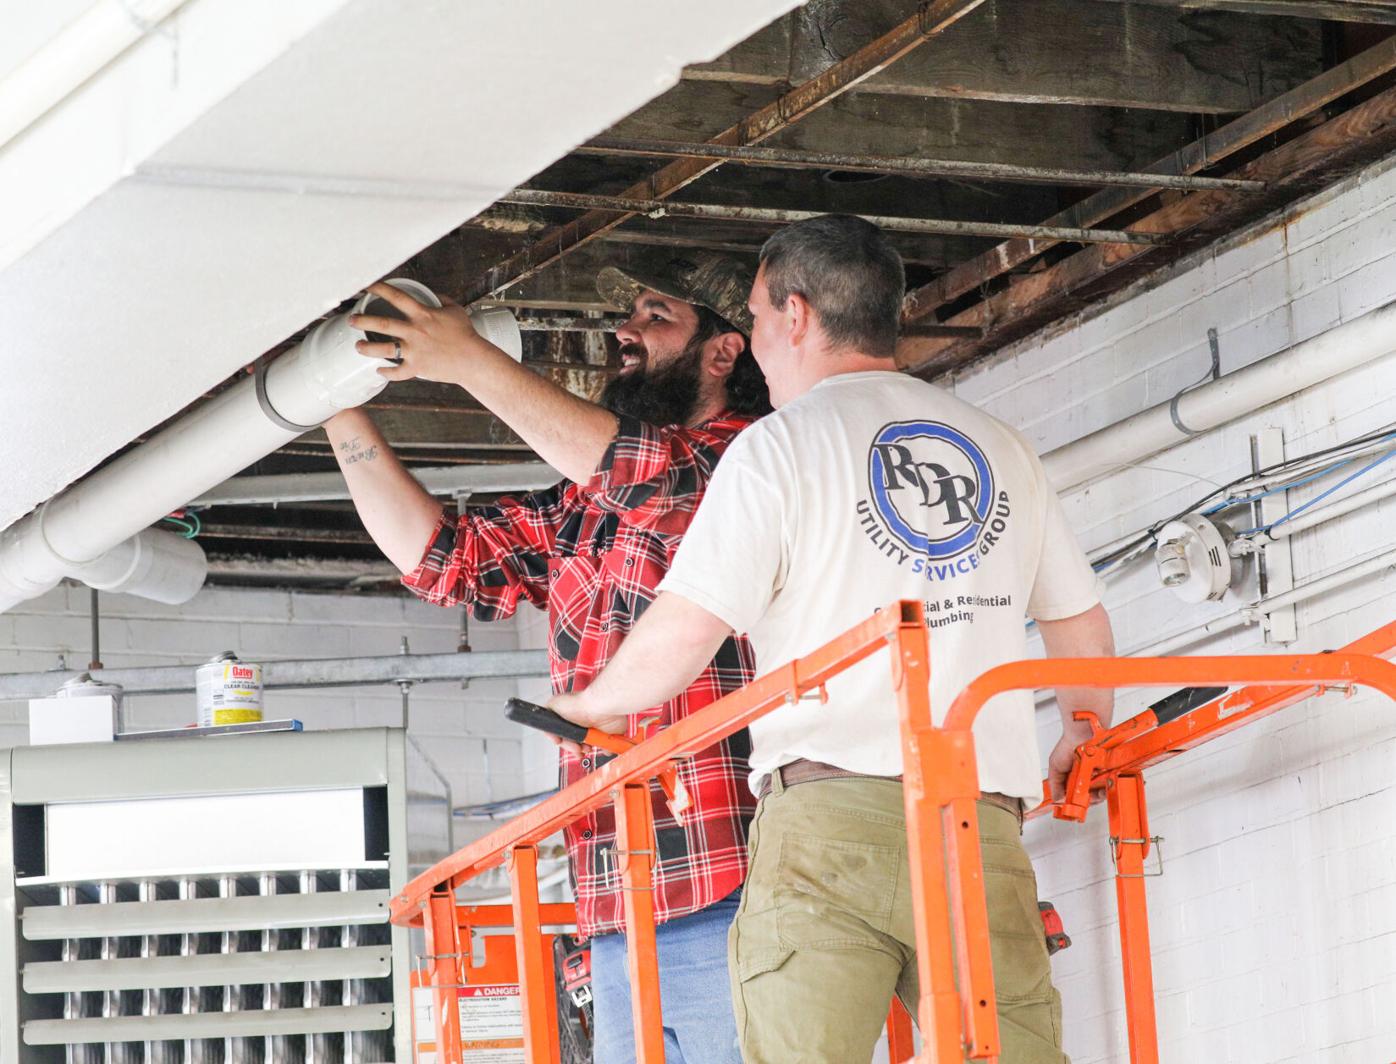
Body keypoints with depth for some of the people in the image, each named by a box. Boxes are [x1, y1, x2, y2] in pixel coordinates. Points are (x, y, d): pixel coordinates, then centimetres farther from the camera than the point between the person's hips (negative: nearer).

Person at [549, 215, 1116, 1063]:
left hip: (831, 810, -4)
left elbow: (683, 635, -3)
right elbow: (1085, 629, 25)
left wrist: (585, 706, 15)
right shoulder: (1002, 449, 19)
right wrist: (1084, 741, 44)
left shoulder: (781, 446, 3)